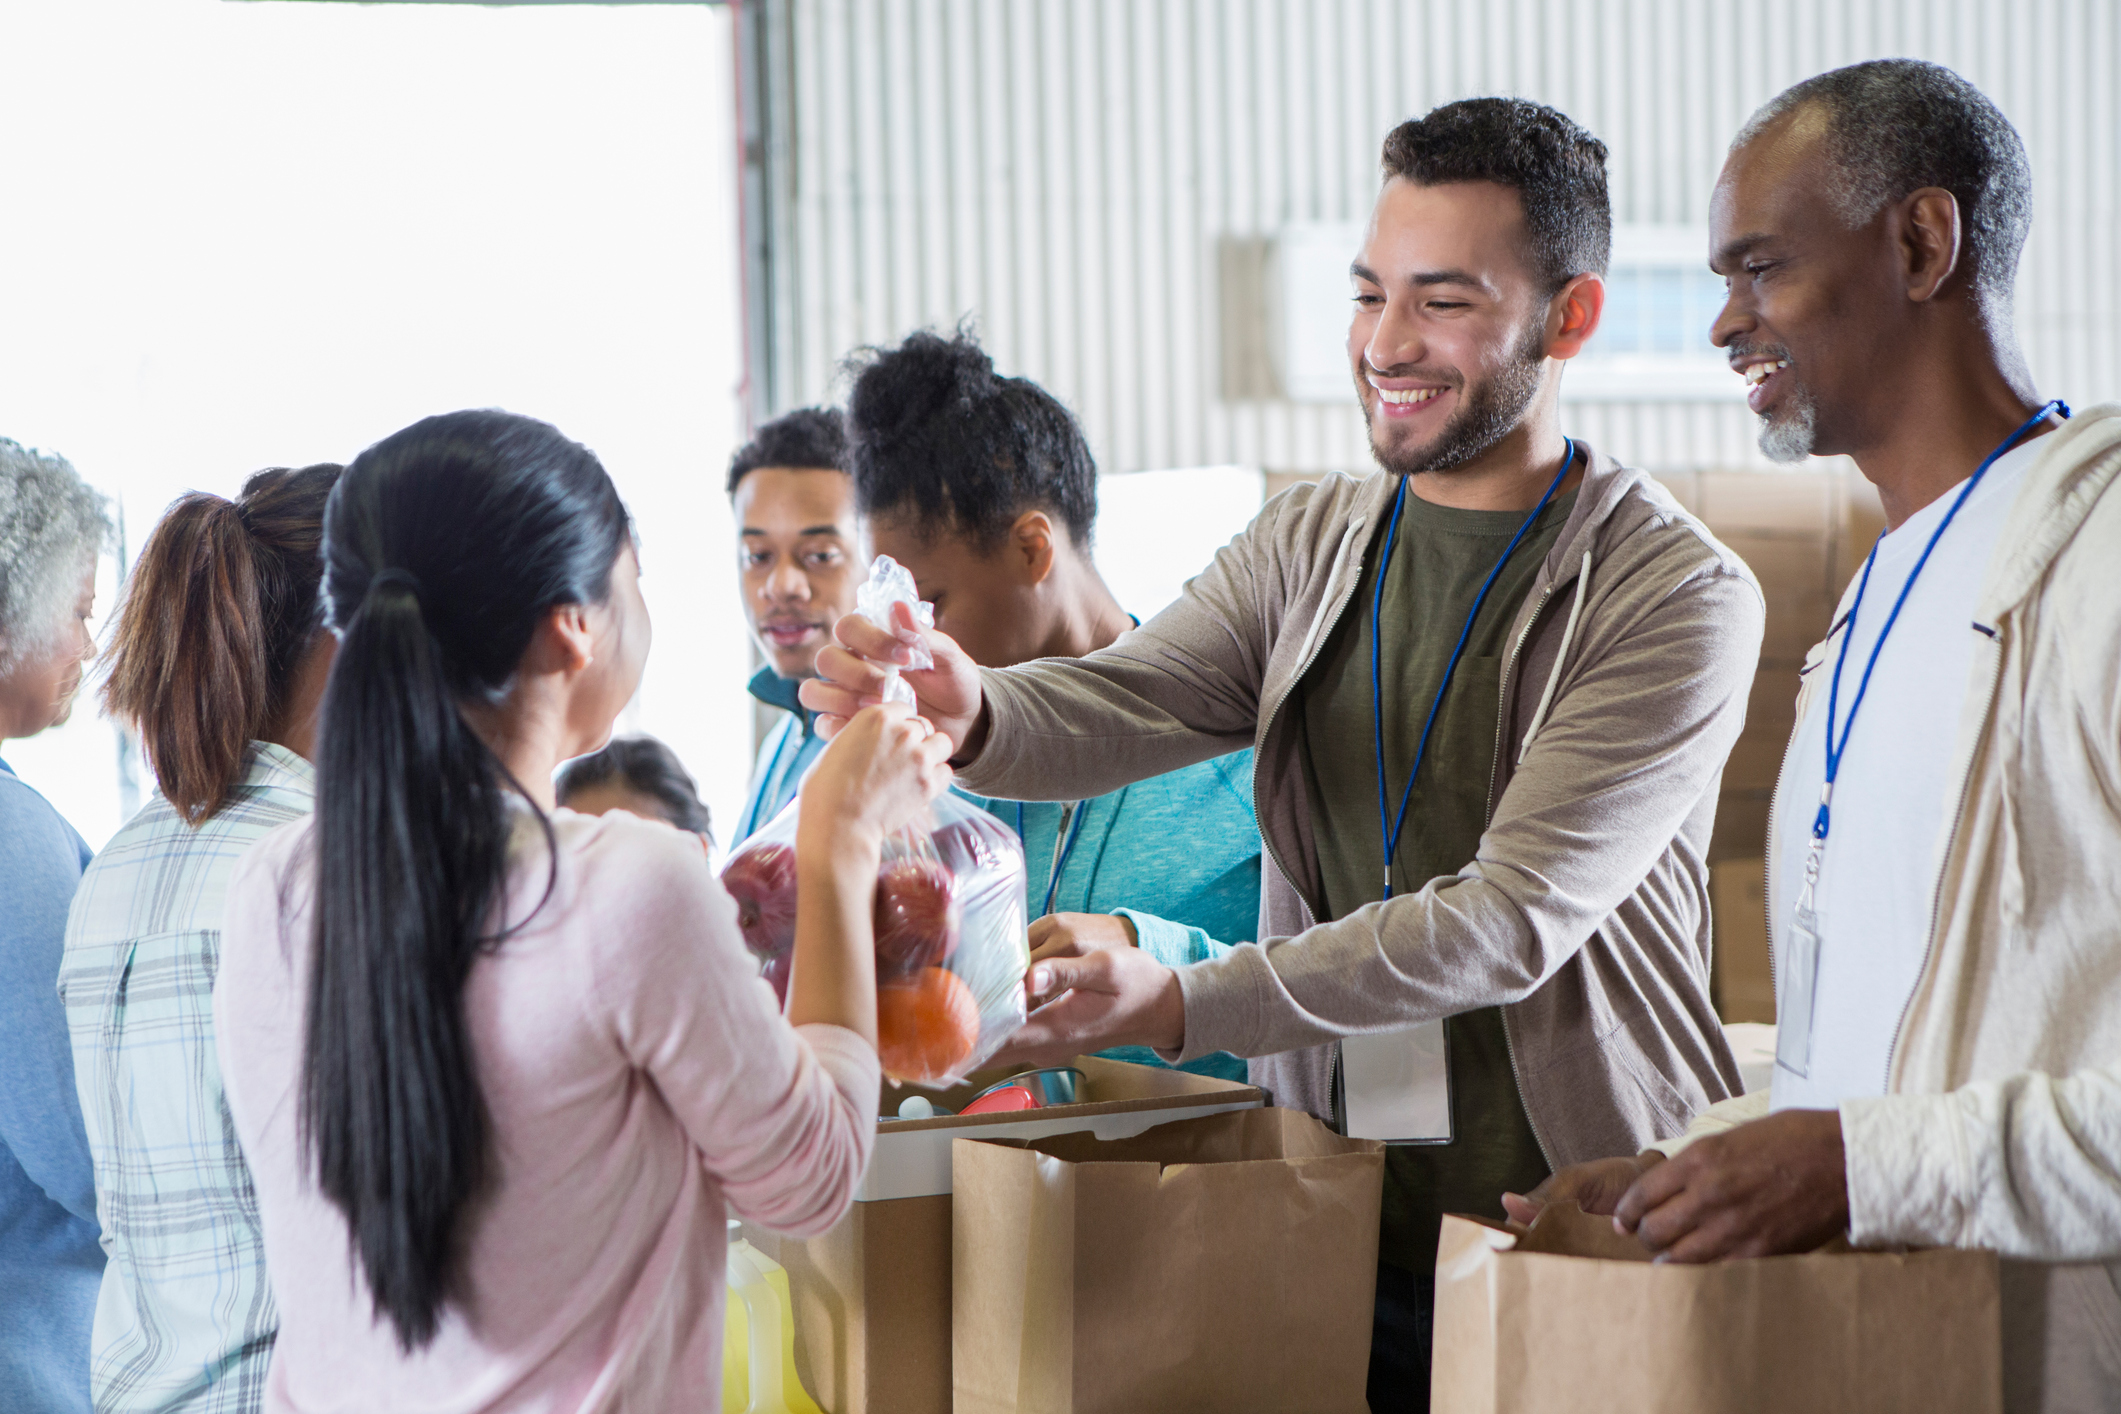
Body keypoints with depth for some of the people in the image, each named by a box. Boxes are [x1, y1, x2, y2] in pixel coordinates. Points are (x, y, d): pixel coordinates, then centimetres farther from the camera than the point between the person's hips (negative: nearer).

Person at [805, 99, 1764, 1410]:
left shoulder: (1680, 594, -11)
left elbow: (1515, 917, -20)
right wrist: (969, 714, -30)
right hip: (1336, 1235, 4)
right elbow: (1112, 706, -6)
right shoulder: (1310, 545, 8)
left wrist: (1183, 1004, -26)